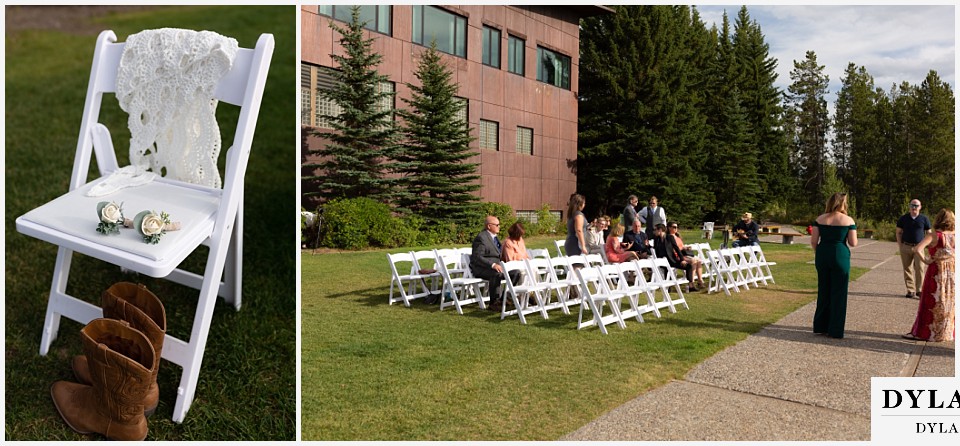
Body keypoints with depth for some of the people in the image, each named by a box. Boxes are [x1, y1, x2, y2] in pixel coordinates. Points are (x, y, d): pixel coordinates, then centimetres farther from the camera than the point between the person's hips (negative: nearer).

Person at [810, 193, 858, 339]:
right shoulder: (848, 220, -5)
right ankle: (835, 330, 9)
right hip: (840, 256, -3)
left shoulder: (820, 219, 2)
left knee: (823, 291, 14)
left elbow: (813, 241, -1)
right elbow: (853, 243, -5)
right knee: (838, 293, 5)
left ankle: (820, 326, 20)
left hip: (822, 255, 3)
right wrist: (844, 237, 14)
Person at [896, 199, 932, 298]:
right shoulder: (903, 218, 7)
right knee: (907, 269, 3)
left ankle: (919, 290, -4)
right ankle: (910, 290, 10)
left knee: (920, 268, -11)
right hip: (906, 247, 1)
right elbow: (898, 232, 11)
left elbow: (929, 233, 10)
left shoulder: (924, 219, 5)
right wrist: (900, 245, 2)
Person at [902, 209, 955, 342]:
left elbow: (917, 249, -27)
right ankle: (949, 331, 24)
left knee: (931, 303, 3)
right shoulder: (955, 236, 1)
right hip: (953, 272, 4)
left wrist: (925, 260, -13)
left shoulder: (933, 236, -12)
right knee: (950, 303, 14)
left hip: (937, 273, -4)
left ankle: (924, 332, 9)